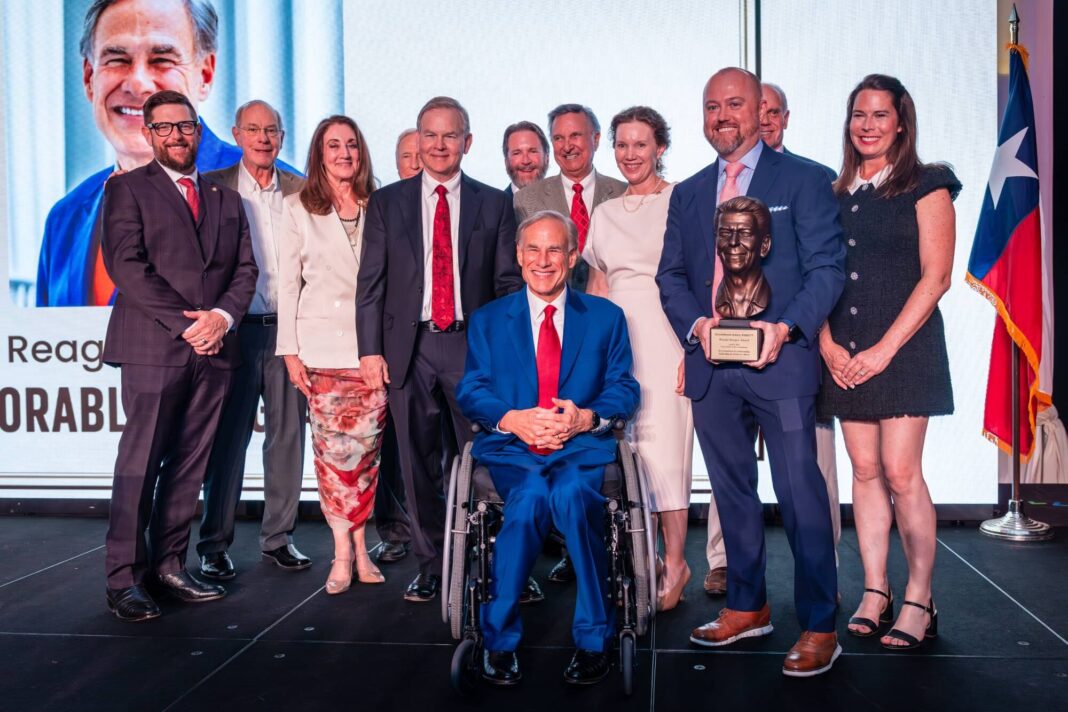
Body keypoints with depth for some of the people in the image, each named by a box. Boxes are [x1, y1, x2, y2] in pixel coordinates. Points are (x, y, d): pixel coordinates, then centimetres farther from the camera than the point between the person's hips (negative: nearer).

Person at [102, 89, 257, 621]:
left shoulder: (225, 199, 19)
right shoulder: (127, 189, 5)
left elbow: (245, 269, 13)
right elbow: (127, 266, -7)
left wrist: (222, 316, -6)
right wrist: (185, 323, -13)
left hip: (214, 348, 5)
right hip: (152, 347, -4)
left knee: (189, 464, 6)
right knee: (140, 464, -3)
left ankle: (168, 565, 15)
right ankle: (124, 579, 4)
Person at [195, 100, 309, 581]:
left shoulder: (300, 190, 9)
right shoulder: (213, 187, 3)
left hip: (289, 329, 3)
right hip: (237, 329, -2)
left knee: (288, 433, 7)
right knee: (228, 437, 3)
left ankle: (278, 537, 20)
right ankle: (214, 545, 14)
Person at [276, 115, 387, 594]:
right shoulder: (298, 208, 7)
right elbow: (288, 283, 5)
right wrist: (290, 350, -1)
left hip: (373, 343, 1)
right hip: (323, 345, -1)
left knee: (366, 445, 0)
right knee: (333, 447, -4)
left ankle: (355, 545, 11)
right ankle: (346, 550, 4)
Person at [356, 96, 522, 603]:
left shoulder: (493, 204, 8)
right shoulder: (386, 202, 9)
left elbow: (509, 283, 6)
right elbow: (371, 282, 6)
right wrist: (370, 349, -3)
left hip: (474, 345, -1)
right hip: (410, 347, 1)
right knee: (419, 466, 7)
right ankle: (431, 566, 21)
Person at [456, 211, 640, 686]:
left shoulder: (605, 317, 14)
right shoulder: (488, 320, 14)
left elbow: (624, 389, 6)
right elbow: (470, 392, 5)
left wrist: (586, 417, -15)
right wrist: (513, 419, -16)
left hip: (581, 448, 0)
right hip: (511, 450, 0)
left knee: (571, 494, -35)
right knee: (531, 497, -33)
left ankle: (593, 639, -20)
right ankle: (498, 640, -16)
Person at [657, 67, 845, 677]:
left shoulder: (803, 179, 2)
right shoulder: (688, 193, 16)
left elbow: (827, 267, -5)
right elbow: (671, 276, 13)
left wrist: (785, 328, -18)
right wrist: (697, 323, -6)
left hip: (779, 361, -5)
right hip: (710, 365, 5)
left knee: (801, 494, -3)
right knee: (732, 492, 13)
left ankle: (820, 627, 9)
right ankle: (747, 607, 28)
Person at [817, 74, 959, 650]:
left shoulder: (925, 187, 0)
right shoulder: (835, 194, 13)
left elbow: (935, 276, -6)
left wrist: (885, 348, -13)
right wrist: (827, 343, -3)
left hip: (903, 348, -4)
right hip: (843, 355, 4)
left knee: (901, 473, -8)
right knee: (865, 471, 6)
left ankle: (919, 600, 4)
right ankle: (874, 592, 15)